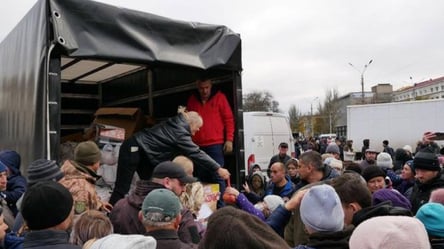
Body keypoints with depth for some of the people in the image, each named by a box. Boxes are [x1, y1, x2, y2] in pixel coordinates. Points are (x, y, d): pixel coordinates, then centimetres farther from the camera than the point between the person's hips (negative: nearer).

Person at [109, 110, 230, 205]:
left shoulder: (176, 123, 3)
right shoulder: (179, 132, -23)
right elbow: (196, 154, -21)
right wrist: (218, 169, -17)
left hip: (143, 152, 10)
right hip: (133, 149, -10)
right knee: (122, 189, -7)